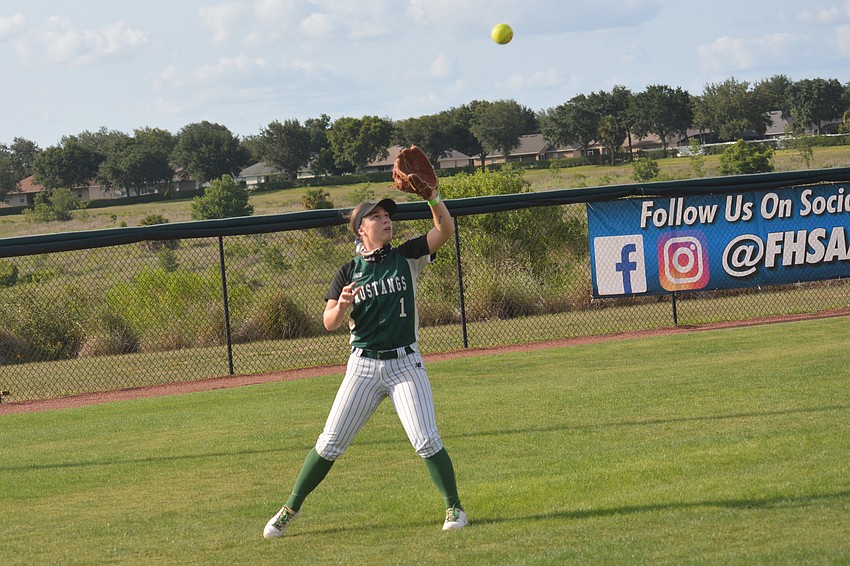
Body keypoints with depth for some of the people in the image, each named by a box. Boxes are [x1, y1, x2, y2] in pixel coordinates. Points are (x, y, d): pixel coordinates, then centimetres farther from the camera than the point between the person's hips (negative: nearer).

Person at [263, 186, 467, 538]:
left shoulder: (406, 257, 4)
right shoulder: (349, 272, 3)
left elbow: (446, 230, -8)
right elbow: (329, 323, -3)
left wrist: (432, 196, -22)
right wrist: (342, 305, -24)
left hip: (406, 364, -1)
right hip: (363, 366, 1)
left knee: (426, 441, -13)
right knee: (329, 444, 2)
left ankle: (454, 508, 4)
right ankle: (290, 509, 15)